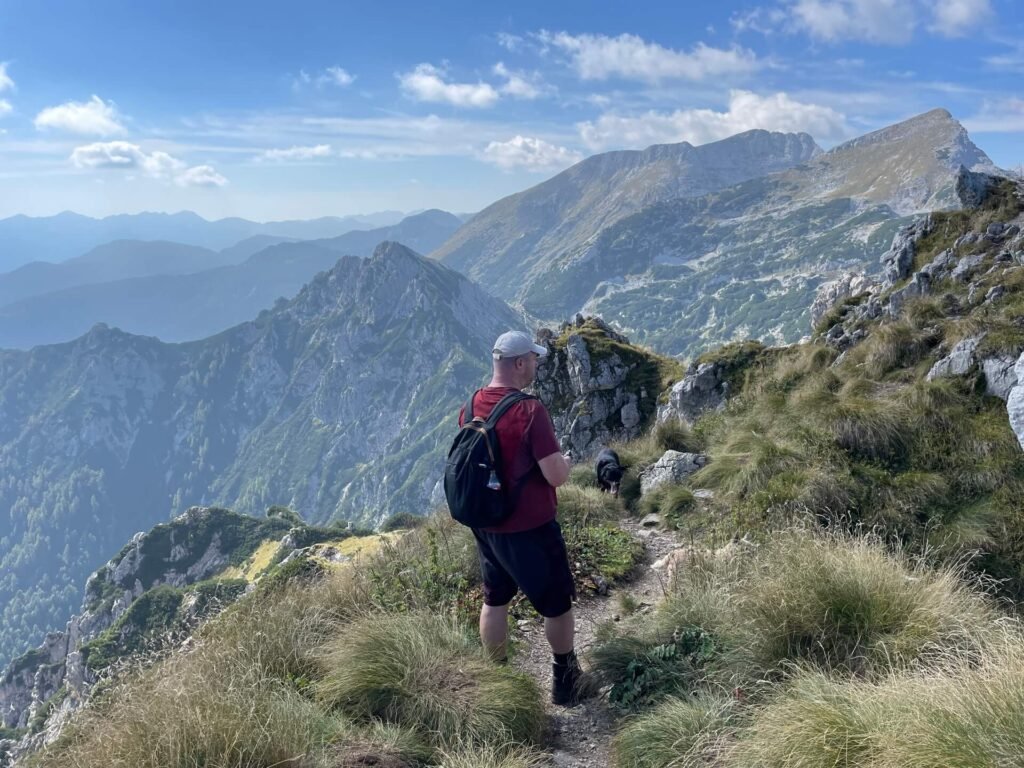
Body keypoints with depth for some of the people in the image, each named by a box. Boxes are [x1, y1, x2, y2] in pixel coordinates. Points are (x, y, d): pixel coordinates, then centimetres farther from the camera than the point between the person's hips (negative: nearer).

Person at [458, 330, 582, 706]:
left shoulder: (470, 407, -1)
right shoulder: (530, 410, -23)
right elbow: (556, 476, -24)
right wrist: (563, 460, -2)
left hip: (485, 525, 6)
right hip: (530, 530, -6)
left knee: (494, 600, 21)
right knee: (557, 604, 13)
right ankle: (564, 681, 28)